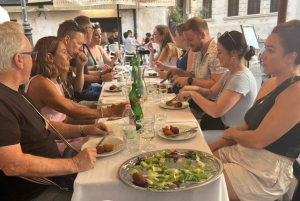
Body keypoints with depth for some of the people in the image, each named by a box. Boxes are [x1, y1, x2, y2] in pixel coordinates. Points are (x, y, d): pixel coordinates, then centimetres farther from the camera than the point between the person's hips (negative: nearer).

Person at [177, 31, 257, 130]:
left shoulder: (241, 78, -25)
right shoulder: (229, 74, 5)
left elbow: (216, 111, -31)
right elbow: (211, 93, 17)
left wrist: (192, 94, -21)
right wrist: (196, 89, -4)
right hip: (225, 123, 8)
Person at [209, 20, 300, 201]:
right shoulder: (269, 84, 8)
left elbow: (257, 140, -23)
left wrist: (230, 133, -3)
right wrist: (213, 145, 3)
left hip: (268, 171, -8)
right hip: (240, 152, 8)